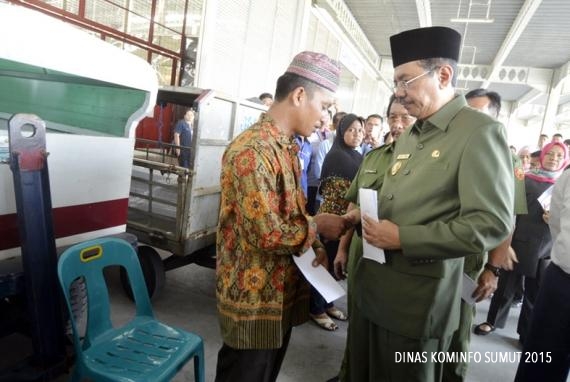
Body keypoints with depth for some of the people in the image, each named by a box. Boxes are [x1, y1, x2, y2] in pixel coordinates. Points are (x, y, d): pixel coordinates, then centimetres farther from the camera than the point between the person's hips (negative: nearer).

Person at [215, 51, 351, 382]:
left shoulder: (287, 146, 8)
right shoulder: (253, 150, -24)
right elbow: (268, 233, -29)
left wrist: (314, 246, -1)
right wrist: (318, 225, -14)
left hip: (280, 293, 9)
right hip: (254, 299, -9)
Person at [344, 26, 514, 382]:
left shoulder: (480, 132, -13)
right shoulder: (409, 136, 14)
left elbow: (492, 225, -20)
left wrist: (403, 239, -21)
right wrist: (364, 216, 1)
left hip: (418, 300, -8)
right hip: (372, 285, 8)